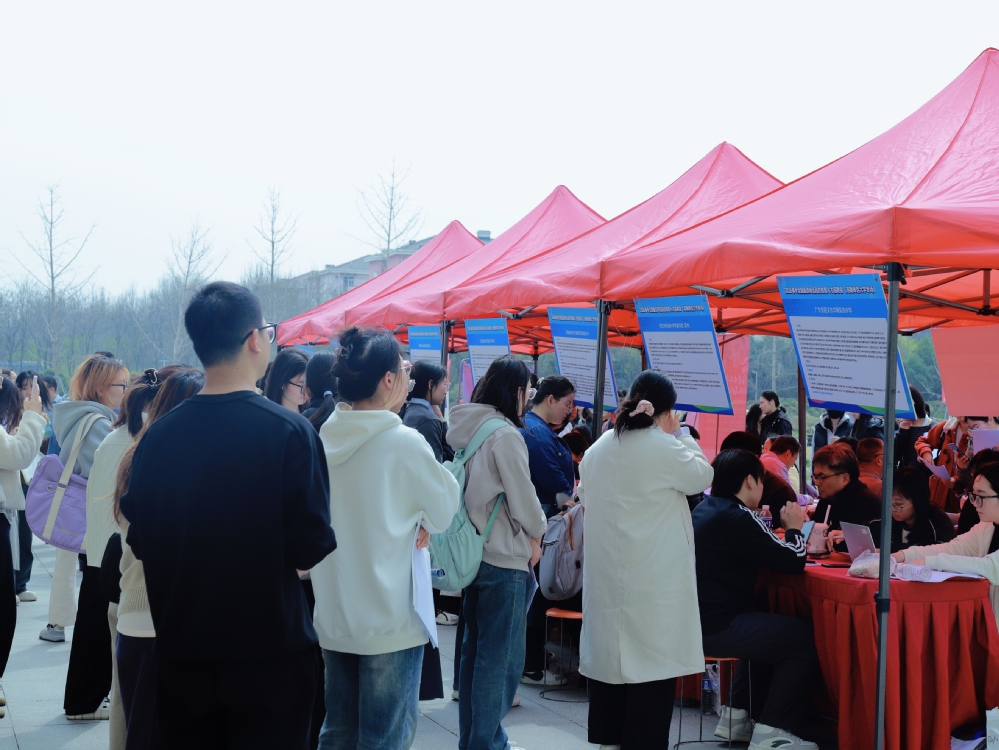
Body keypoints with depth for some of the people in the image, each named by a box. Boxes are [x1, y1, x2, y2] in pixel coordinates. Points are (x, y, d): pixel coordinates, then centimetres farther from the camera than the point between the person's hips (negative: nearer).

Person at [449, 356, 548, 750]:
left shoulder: (466, 429, 8)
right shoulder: (506, 436, -17)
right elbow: (523, 496, -15)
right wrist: (536, 533, 3)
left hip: (473, 551, 9)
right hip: (505, 558, -9)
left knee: (475, 650, 17)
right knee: (501, 657, 0)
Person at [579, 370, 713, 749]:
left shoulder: (596, 450, 7)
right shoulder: (665, 447, -13)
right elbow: (702, 477, 0)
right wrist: (681, 434, 9)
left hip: (603, 572, 7)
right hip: (653, 580, -7)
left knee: (607, 654, 13)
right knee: (653, 659, -1)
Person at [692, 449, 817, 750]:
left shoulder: (704, 510, 13)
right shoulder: (736, 517, -16)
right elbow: (794, 562, -12)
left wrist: (778, 529, 15)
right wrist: (793, 528, 6)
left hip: (697, 619, 10)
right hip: (716, 627, -10)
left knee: (772, 628, 31)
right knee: (806, 637, -1)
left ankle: (737, 716, 30)